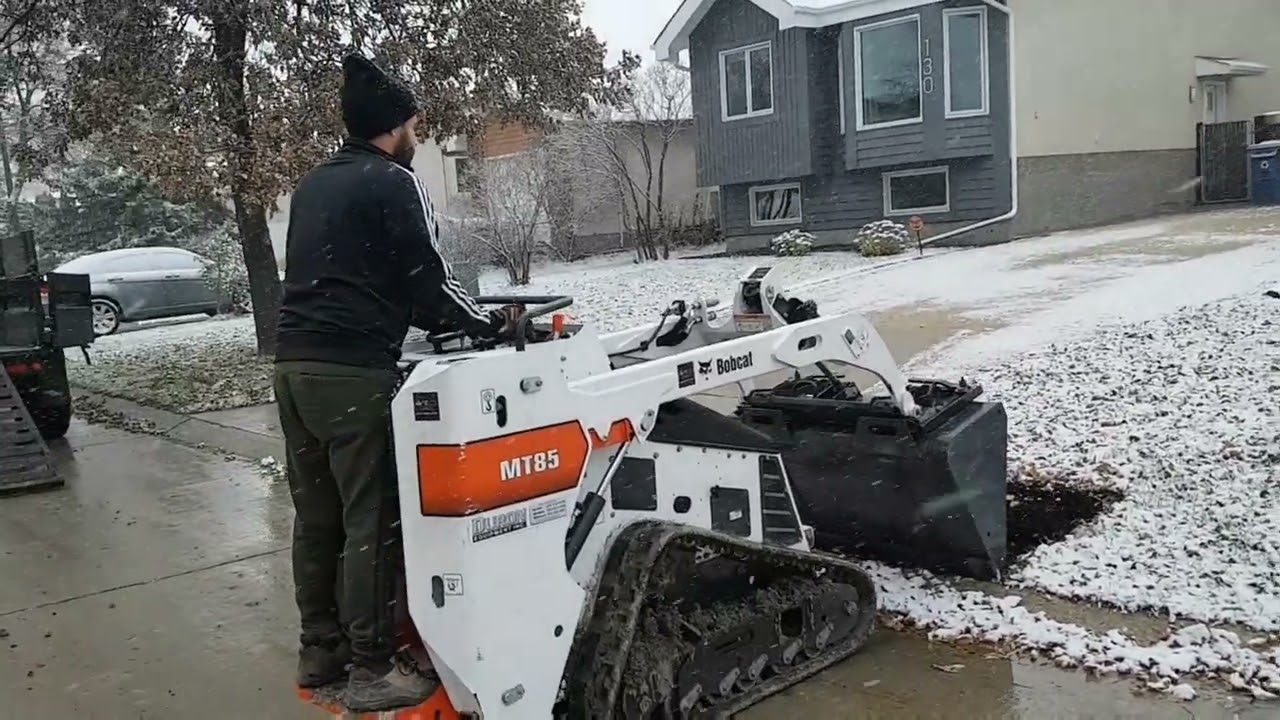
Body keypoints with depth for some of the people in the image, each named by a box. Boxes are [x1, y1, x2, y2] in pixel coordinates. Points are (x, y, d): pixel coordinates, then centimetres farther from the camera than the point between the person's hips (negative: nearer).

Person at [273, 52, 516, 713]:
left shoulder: (312, 184, 21)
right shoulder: (392, 181, -3)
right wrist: (490, 323, 9)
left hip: (293, 362, 9)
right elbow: (427, 278, -6)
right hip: (353, 369, -8)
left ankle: (319, 648, 24)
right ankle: (373, 669, 2)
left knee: (315, 514, 14)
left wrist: (419, 315, 28)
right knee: (372, 520, -3)